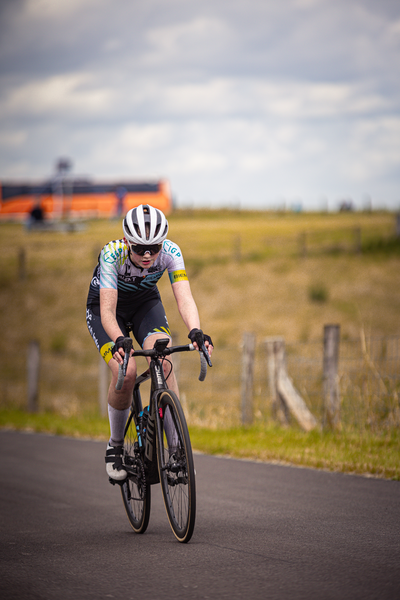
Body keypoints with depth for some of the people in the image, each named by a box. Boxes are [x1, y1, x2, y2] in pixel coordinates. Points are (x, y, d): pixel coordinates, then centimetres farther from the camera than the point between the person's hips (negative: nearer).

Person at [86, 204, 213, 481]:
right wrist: (119, 341, -60)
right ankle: (115, 446, -3)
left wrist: (195, 331, -57)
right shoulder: (112, 254, -35)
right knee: (126, 370, -26)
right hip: (104, 306, -2)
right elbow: (108, 310, -40)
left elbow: (184, 296, -38)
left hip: (146, 302, 2)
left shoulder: (171, 252, -28)